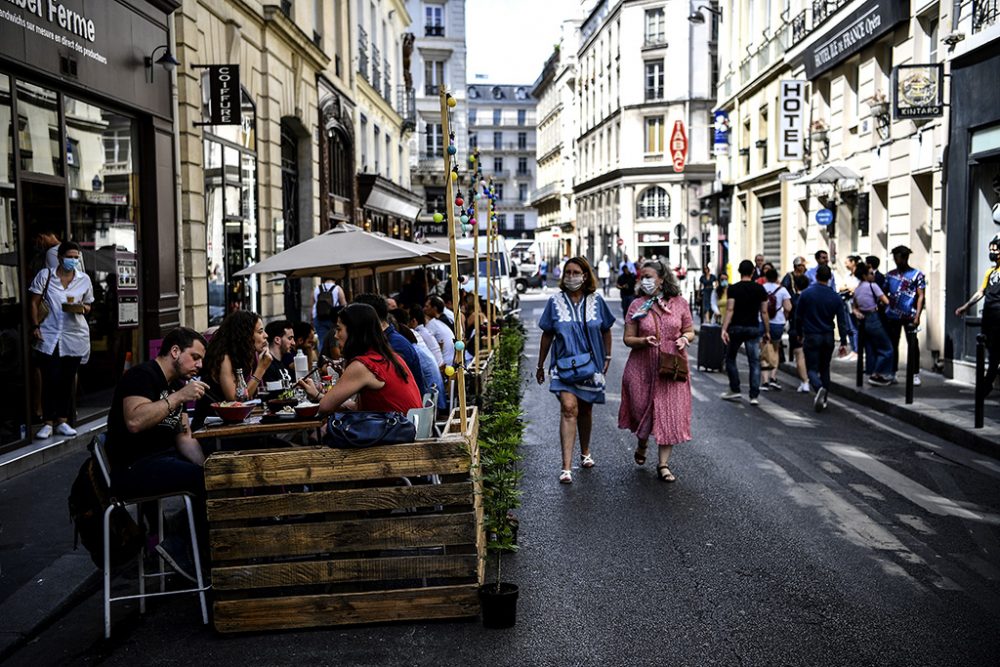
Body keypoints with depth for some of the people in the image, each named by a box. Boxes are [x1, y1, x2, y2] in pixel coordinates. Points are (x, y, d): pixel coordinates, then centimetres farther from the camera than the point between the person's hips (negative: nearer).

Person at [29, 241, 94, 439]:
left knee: (68, 380, 8)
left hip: (75, 337, 2)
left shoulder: (84, 279, 5)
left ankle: (62, 421, 17)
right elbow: (34, 303, 2)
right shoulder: (45, 275, 0)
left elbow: (88, 306, 15)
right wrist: (35, 326, -7)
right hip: (49, 336, -2)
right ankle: (47, 423, 7)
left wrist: (82, 308, -8)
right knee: (50, 380, -2)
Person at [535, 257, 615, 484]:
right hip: (564, 363, -2)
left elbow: (606, 330, 14)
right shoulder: (555, 301, -2)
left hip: (590, 364, 2)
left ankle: (585, 452, 39)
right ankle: (566, 467, -19)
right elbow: (547, 335, 5)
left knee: (585, 409, 15)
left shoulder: (596, 301, 2)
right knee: (568, 408, -17)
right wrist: (540, 365, 9)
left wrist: (607, 358, 11)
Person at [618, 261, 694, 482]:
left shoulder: (679, 303, 1)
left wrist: (684, 338, -12)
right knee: (642, 409, 9)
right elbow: (628, 339, 0)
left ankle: (663, 464, 8)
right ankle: (641, 444, 42)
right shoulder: (637, 305, -1)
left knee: (669, 413, -2)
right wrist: (644, 341, -20)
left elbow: (690, 331, 10)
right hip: (642, 368, 0)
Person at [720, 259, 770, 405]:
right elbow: (764, 312, 3)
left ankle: (735, 390, 14)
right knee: (755, 362, 4)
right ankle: (754, 396, 0)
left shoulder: (733, 289, -5)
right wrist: (767, 331, 9)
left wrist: (724, 329, -17)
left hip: (736, 328, -2)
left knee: (730, 359, 15)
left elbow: (730, 310, -14)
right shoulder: (760, 289, 3)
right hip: (753, 328, 2)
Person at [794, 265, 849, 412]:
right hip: (828, 337, 3)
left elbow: (798, 317, -1)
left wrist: (799, 333, 15)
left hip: (811, 336, -3)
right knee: (824, 368, 16)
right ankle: (822, 400, 18)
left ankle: (819, 388, -29)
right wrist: (843, 342, 2)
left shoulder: (806, 294, -8)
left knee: (812, 368, 1)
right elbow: (841, 321, -2)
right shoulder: (836, 297, -3)